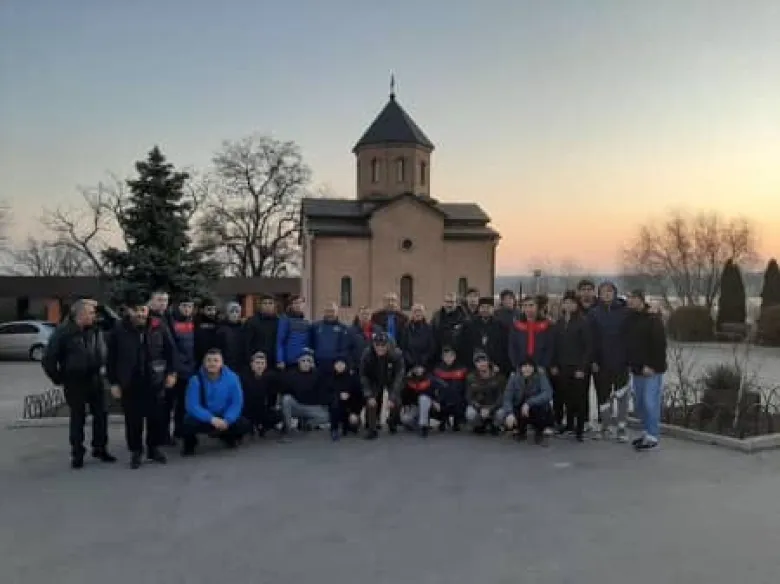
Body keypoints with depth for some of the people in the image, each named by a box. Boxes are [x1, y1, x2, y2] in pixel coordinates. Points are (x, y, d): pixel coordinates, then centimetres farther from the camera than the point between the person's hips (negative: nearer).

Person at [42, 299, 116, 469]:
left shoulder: (95, 330, 0)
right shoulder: (63, 332, -13)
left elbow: (101, 351, 16)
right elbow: (48, 360, -9)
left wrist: (100, 366, 7)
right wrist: (58, 379, -6)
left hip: (94, 378, 4)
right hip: (74, 381, -4)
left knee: (101, 414, 8)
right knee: (78, 417, 4)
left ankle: (100, 448, 23)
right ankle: (77, 453, 17)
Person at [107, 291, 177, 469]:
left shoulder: (158, 326, -3)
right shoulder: (119, 330, -7)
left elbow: (170, 350, 6)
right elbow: (111, 358, -1)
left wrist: (171, 372, 2)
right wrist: (113, 382, -2)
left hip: (154, 381, 1)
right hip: (129, 384, -1)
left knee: (156, 417, 9)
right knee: (133, 420, 6)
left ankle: (154, 448, 27)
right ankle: (135, 452, 22)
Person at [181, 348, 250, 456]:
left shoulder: (232, 377, -12)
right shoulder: (196, 380, -16)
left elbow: (237, 403, -10)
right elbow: (192, 406, -21)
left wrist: (226, 420, -26)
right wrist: (212, 419, -34)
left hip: (224, 417, 2)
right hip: (202, 418, -2)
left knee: (244, 424, -21)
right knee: (188, 424, -34)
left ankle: (227, 436, 17)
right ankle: (190, 443, 5)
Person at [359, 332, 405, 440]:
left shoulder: (397, 354, -32)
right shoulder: (367, 354, -29)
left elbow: (398, 376, -28)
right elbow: (363, 376, -18)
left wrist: (392, 397, -33)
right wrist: (369, 396, -26)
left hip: (391, 380, 0)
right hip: (374, 380, 0)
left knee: (396, 401, -11)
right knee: (371, 402, -18)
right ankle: (371, 428, -3)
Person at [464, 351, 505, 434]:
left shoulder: (498, 376, -8)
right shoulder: (471, 377, -4)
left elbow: (502, 396, -11)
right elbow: (469, 397, -7)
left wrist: (490, 409, -26)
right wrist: (480, 409, -24)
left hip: (494, 406, 0)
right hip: (478, 405, 0)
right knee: (470, 415, -32)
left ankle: (493, 425, 5)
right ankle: (479, 426, 6)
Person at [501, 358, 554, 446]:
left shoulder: (540, 377, -17)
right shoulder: (514, 378, -12)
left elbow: (548, 394, -33)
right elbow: (507, 397, -19)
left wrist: (529, 403, -43)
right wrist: (509, 413, -37)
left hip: (537, 413, -2)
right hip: (519, 410, 2)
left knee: (543, 405, -35)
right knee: (508, 421, -27)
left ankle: (541, 433, -6)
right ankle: (520, 430, 13)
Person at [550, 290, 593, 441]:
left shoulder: (583, 323, -4)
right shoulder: (559, 323, 11)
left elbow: (588, 347, -8)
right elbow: (554, 346, 12)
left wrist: (582, 367, -12)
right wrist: (554, 365, 4)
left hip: (578, 367, -4)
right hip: (562, 367, 4)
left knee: (579, 398, -1)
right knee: (566, 397, 4)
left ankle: (579, 429, 7)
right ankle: (569, 424, 17)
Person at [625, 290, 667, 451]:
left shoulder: (653, 319, -12)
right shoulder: (630, 318, 10)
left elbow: (660, 345, -17)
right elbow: (628, 342, 20)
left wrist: (652, 365, -19)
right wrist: (630, 363, 13)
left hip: (652, 369, -8)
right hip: (637, 369, 8)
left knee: (650, 402, -6)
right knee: (640, 402, 12)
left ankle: (652, 436, 1)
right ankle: (646, 432, 22)